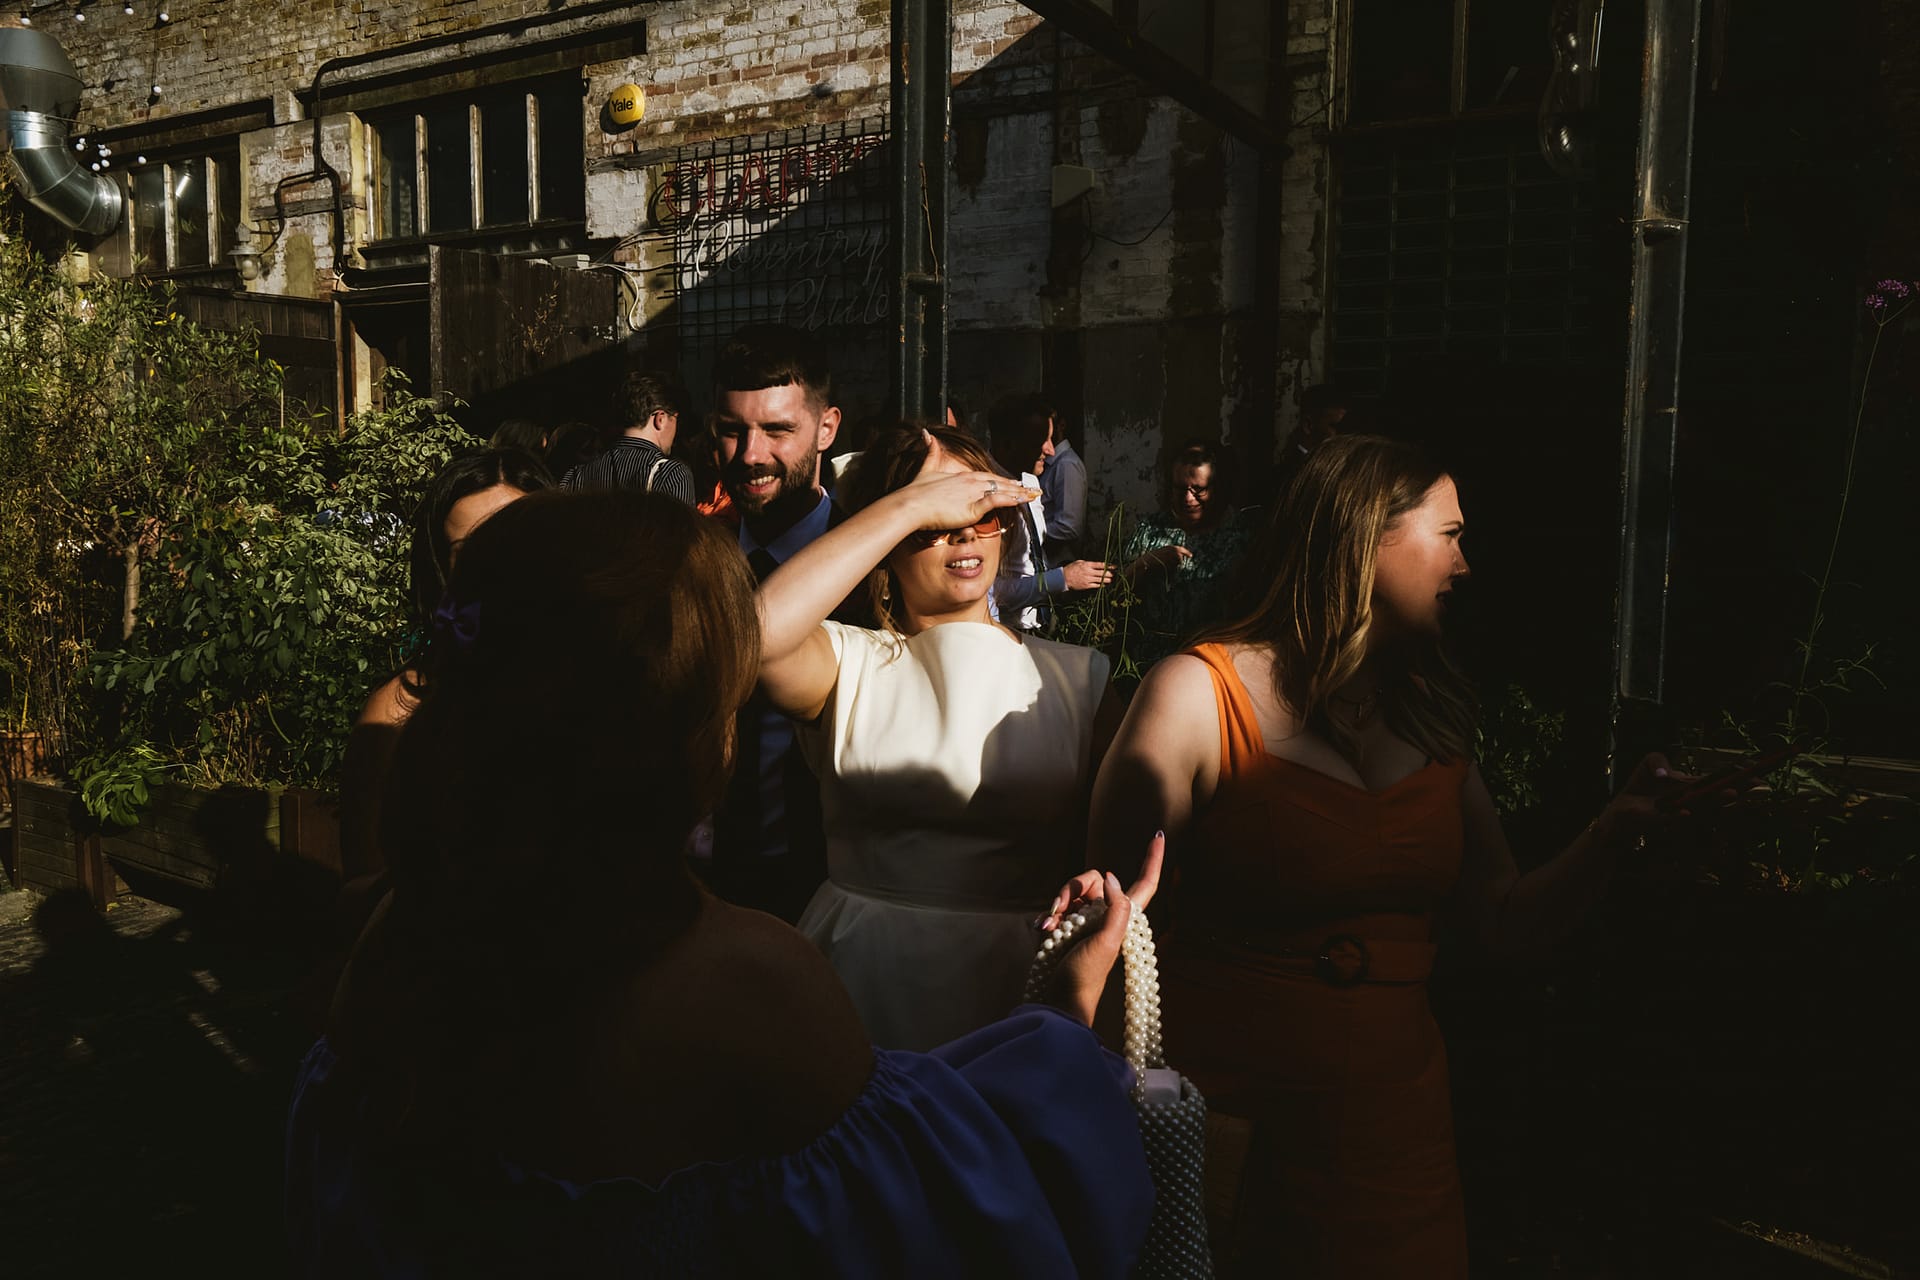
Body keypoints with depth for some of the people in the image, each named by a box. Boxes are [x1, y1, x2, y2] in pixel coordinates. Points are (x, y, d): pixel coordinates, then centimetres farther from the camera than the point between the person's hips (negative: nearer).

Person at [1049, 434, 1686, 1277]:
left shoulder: (1434, 718, 7)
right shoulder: (1199, 693, -12)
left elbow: (1501, 922, 7)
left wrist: (1612, 834, -7)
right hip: (1223, 1127, -5)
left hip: (1397, 1131, 6)